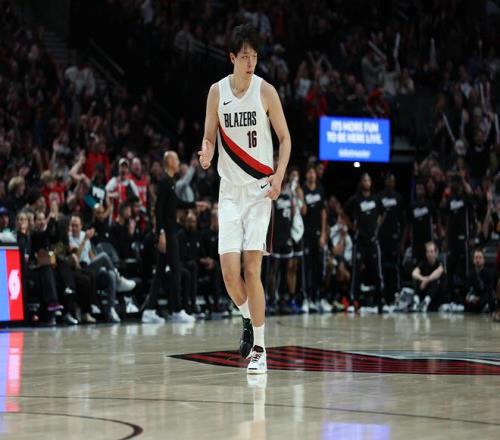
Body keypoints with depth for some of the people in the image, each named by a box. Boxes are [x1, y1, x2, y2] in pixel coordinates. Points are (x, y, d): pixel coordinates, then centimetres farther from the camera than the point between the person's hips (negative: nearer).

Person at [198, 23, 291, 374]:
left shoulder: (266, 91, -4)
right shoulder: (217, 92, 2)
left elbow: (285, 138, 3)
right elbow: (210, 137, 11)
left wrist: (279, 175, -13)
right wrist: (206, 152, -13)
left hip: (260, 189, -2)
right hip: (230, 190, 2)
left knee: (251, 268, -10)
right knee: (229, 269, -7)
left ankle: (259, 349, -2)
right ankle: (249, 320, 24)